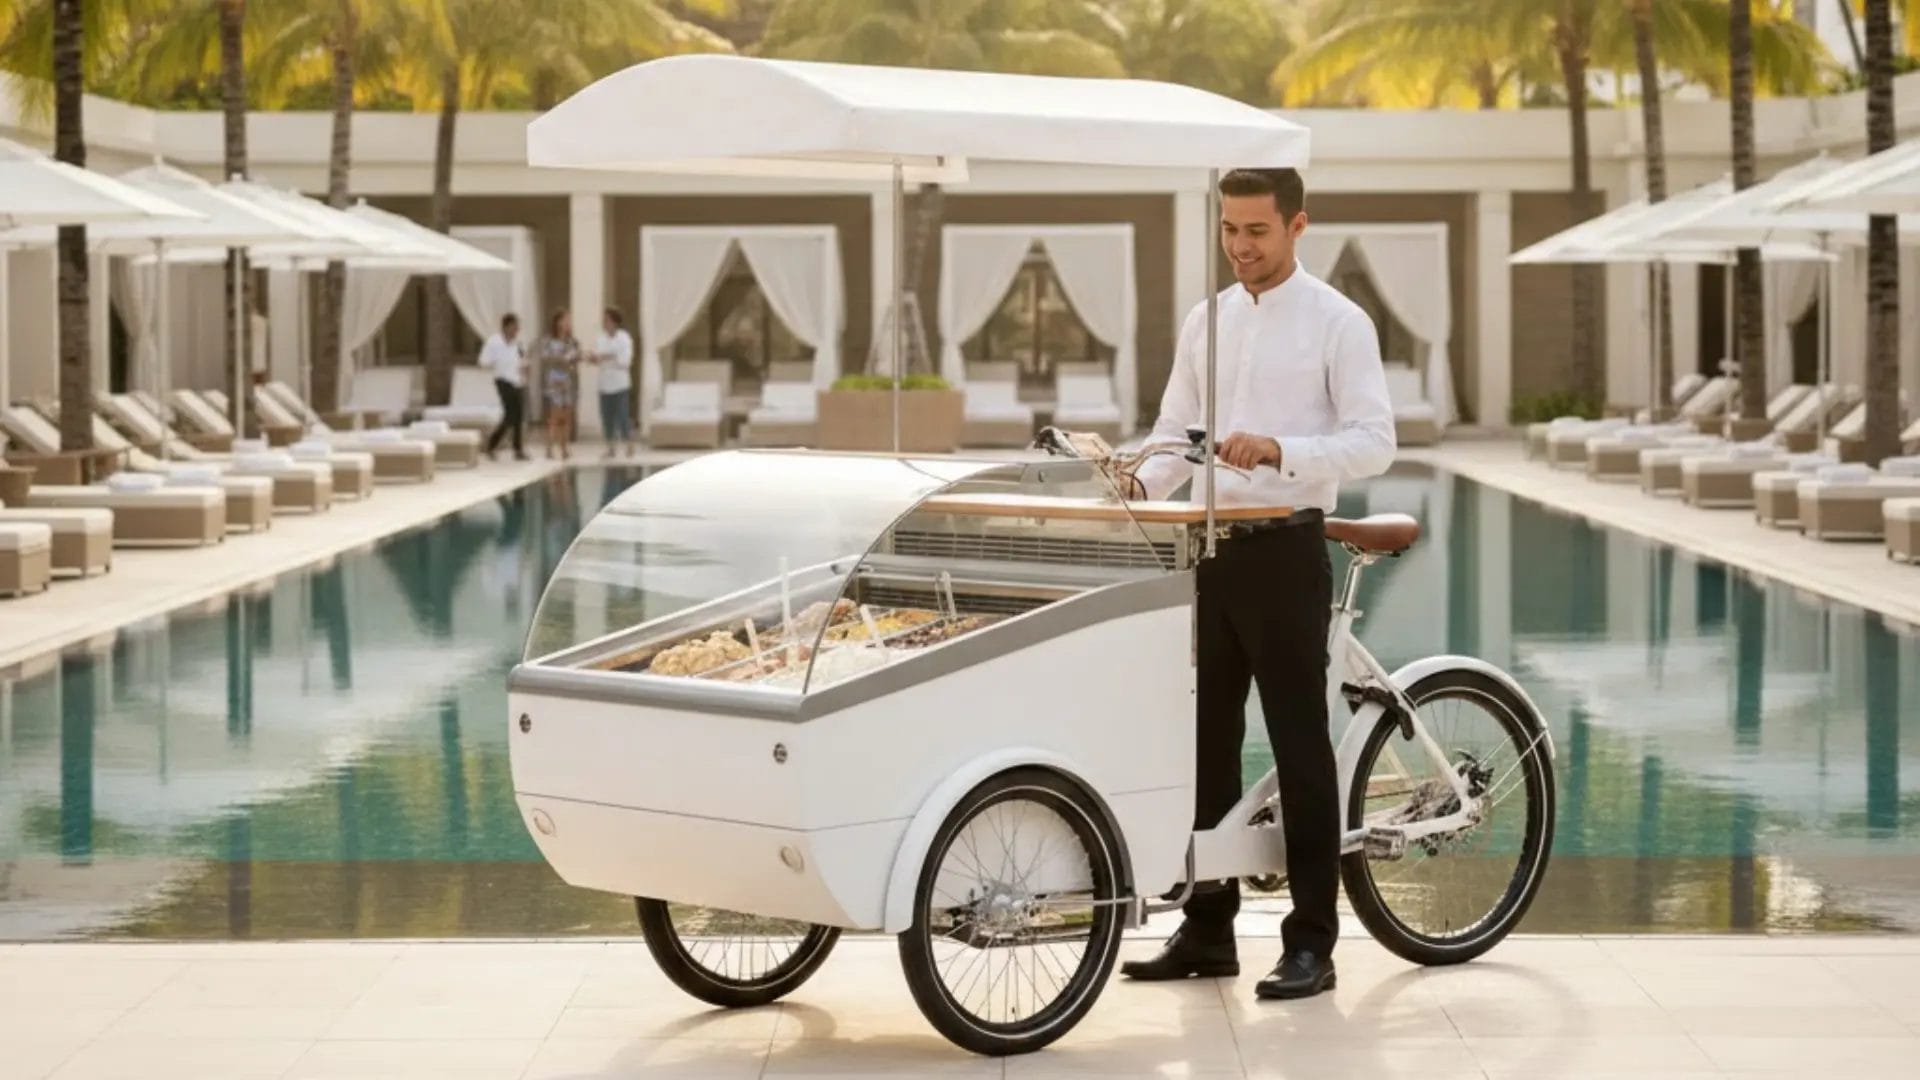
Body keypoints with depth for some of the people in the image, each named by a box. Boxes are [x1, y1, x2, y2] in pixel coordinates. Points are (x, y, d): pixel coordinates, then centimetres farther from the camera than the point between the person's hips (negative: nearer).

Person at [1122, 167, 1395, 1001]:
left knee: (1299, 744, -2)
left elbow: (1373, 442, -12)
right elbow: (1174, 433, 15)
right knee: (1204, 741, 10)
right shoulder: (1206, 322, 13)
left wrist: (1280, 450, -27)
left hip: (1285, 549, -6)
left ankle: (1310, 943, 3)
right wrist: (1138, 486, -6)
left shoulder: (1337, 323, -5)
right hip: (1210, 548, 6)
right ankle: (1207, 929, 19)